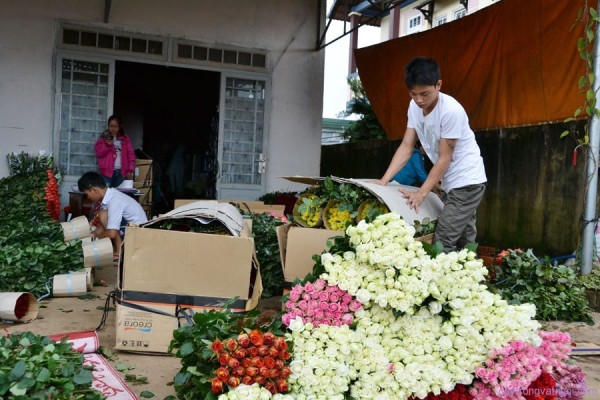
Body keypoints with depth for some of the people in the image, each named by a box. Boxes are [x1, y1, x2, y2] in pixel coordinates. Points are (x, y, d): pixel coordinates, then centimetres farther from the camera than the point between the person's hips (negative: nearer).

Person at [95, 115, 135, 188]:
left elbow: (131, 154, 6)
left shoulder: (125, 139, 10)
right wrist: (107, 145, -15)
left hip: (121, 172, 2)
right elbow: (98, 153, 1)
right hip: (107, 171, -2)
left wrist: (130, 169, -3)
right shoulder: (103, 138, 7)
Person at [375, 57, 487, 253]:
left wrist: (421, 193, -23)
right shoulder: (414, 106, -3)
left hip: (468, 181, -8)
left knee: (443, 242, -13)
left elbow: (444, 159, -21)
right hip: (452, 183, 8)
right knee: (464, 243, 14)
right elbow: (406, 147, -4)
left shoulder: (451, 111, -25)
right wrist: (384, 180, -13)